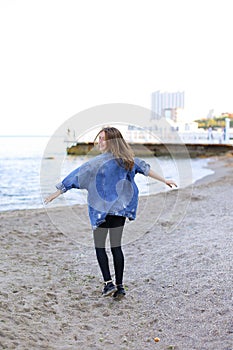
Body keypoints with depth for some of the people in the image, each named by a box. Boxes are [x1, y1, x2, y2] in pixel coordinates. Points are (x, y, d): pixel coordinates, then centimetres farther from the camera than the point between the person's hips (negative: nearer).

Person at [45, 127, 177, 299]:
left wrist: (58, 191, -7)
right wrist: (164, 180, 31)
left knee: (99, 247, 7)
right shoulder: (127, 159, 5)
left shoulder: (99, 161, -14)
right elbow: (145, 168, 18)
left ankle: (109, 283, -1)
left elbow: (77, 176, -13)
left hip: (102, 210, -6)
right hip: (121, 208, 6)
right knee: (116, 247, 10)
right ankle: (119, 286, 11)